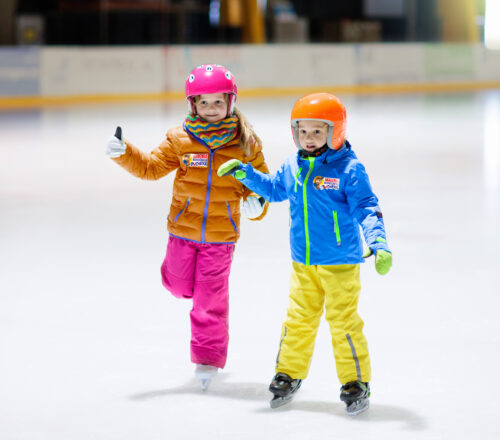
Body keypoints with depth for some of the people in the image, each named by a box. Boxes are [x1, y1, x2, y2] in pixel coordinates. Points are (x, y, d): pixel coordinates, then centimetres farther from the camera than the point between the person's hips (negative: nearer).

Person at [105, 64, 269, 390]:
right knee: (179, 283, 12)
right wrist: (124, 153, -15)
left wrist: (256, 201, -16)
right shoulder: (180, 140, -4)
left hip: (221, 234, -2)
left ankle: (208, 358, 8)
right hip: (183, 229, 2)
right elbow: (151, 167, 0)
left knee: (211, 299, -3)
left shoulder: (246, 142, -5)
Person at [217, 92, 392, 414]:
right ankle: (289, 375, 27)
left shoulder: (349, 169, -13)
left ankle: (356, 382, 9)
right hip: (304, 262, 5)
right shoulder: (292, 166, 4)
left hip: (340, 262, -5)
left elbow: (366, 208, -16)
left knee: (343, 321, -2)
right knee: (299, 319, 13)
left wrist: (379, 242, -29)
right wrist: (245, 173, 15)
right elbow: (274, 189, 24)